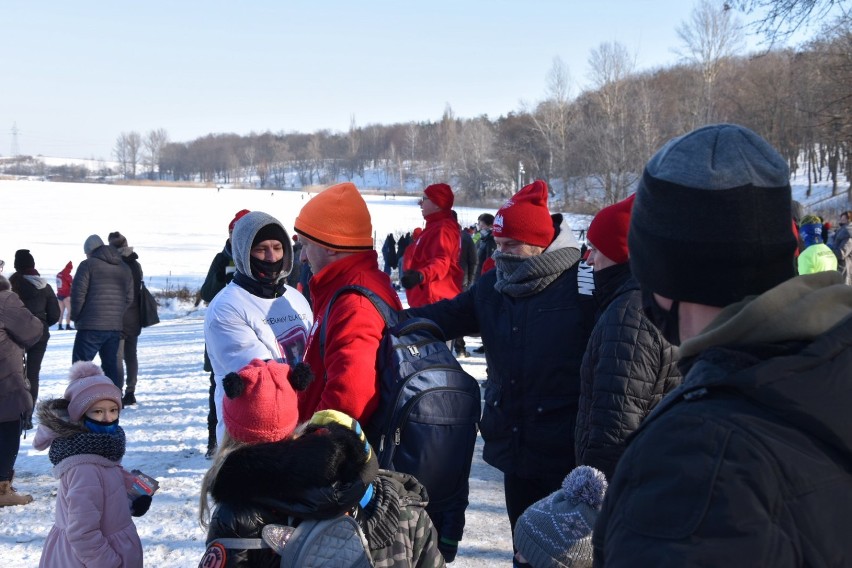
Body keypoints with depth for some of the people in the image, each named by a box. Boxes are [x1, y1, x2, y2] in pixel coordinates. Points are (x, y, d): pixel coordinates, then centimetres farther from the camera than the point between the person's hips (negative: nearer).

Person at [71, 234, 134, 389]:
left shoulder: (88, 265, -4)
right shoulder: (125, 268, 14)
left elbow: (78, 294, -9)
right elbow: (129, 298, 13)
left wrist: (76, 317, 4)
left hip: (91, 326, -6)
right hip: (116, 327, 6)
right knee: (111, 365, 13)